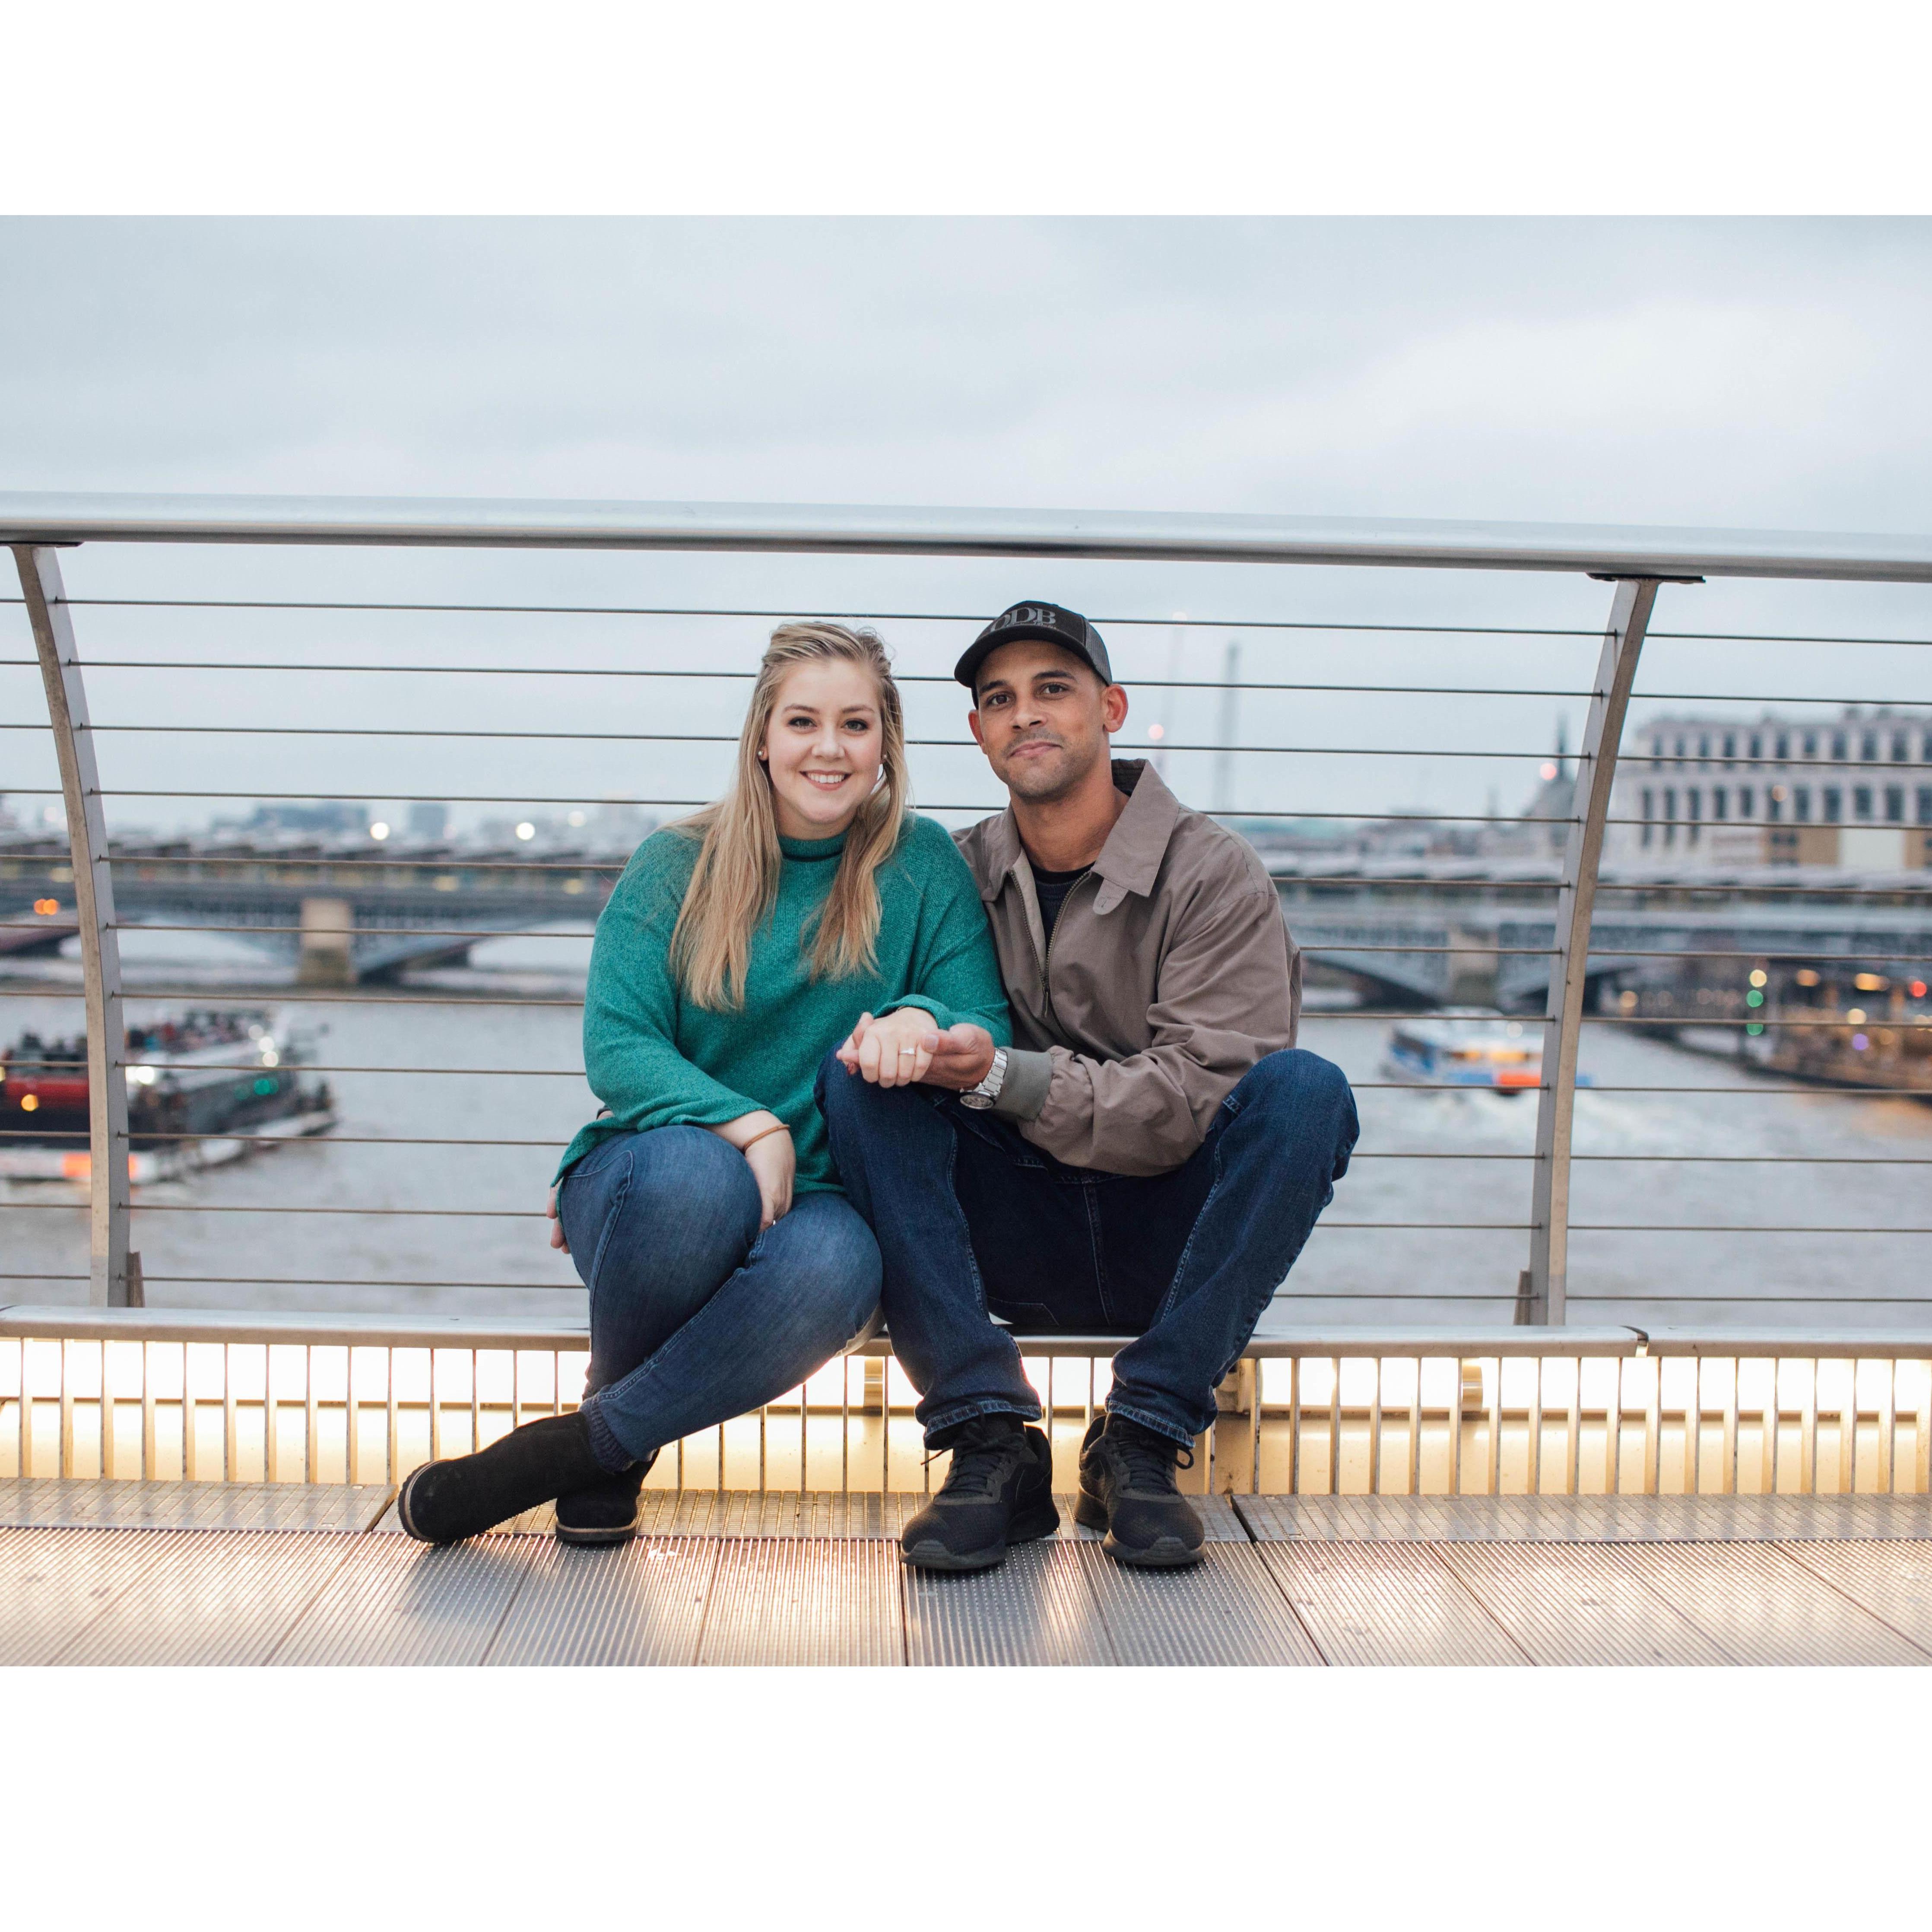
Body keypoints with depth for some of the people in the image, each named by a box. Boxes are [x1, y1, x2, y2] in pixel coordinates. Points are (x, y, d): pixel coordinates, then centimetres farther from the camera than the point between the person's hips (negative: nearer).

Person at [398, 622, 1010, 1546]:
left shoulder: (924, 864, 4)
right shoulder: (676, 865, 2)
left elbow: (986, 1026, 0)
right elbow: (614, 1047, -7)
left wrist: (922, 1019, -24)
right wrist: (748, 1126, -23)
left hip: (812, 1200, 1)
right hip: (642, 1181, 0)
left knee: (837, 1265, -36)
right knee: (696, 1173, -38)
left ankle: (585, 1444, -20)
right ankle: (614, 1429, -10)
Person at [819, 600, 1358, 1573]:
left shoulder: (1213, 875, -6)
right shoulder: (962, 873, 6)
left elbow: (1197, 1101, -14)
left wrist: (1002, 1077, -25)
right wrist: (892, 1036, -14)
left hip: (1171, 1241, -2)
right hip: (1023, 1252, 3)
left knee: (1303, 1088, -28)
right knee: (858, 1076, -18)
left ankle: (1141, 1438, -22)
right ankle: (992, 1442, -23)